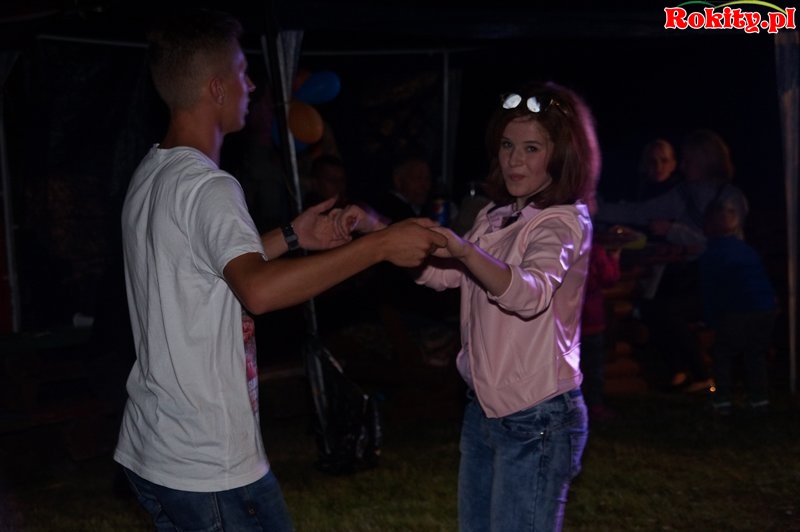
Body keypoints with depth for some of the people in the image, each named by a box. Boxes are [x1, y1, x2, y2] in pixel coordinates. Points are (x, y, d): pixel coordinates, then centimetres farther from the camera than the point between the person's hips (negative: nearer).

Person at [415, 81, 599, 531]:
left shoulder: (566, 221, -13)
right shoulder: (495, 217, 12)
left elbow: (531, 294, -31)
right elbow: (441, 275, 6)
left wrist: (466, 250, -46)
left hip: (538, 418, -8)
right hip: (485, 408, 8)